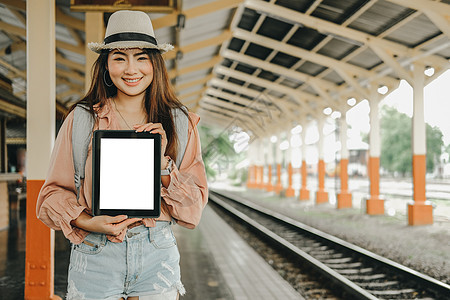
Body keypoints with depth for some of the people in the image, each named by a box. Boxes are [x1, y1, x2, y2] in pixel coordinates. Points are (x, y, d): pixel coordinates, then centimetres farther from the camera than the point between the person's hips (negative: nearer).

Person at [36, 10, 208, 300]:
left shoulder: (179, 122, 4)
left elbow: (195, 205, 2)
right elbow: (53, 194, 3)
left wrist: (162, 161, -13)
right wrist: (88, 222, -15)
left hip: (157, 254, 1)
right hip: (95, 253, -1)